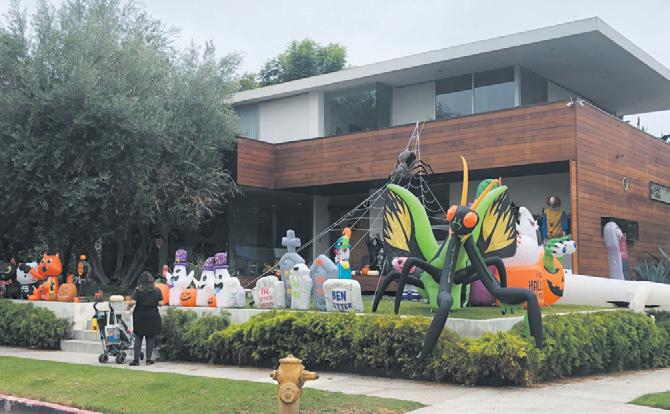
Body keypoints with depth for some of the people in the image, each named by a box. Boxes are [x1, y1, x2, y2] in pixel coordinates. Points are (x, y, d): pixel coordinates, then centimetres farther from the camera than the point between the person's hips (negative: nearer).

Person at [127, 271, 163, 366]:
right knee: (150, 339, 8)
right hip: (153, 317, 1)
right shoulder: (157, 290, -3)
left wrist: (129, 306, 5)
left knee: (138, 338, 6)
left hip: (140, 317, 0)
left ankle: (136, 359, 4)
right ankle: (149, 359, 10)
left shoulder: (138, 290, -6)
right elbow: (160, 303, -5)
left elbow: (132, 302, -15)